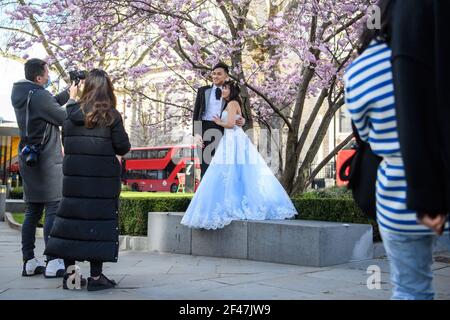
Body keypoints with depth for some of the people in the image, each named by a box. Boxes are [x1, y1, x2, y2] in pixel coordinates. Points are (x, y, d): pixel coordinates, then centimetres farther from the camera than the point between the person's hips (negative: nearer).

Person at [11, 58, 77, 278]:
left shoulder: (20, 95, 11)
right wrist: (73, 99, 5)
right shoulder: (39, 96, -15)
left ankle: (29, 262, 12)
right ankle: (53, 263, -8)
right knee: (54, 209, -7)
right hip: (47, 160, -9)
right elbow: (65, 119, -9)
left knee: (32, 211, 10)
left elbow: (51, 105, 19)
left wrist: (68, 93, 12)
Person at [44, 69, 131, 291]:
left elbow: (66, 143, 10)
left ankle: (70, 273, 13)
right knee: (99, 221, 3)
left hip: (74, 174, 3)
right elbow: (123, 147, -8)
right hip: (102, 178, -3)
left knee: (71, 219, 10)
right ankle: (95, 277, 6)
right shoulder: (111, 115, -8)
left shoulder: (72, 112, 2)